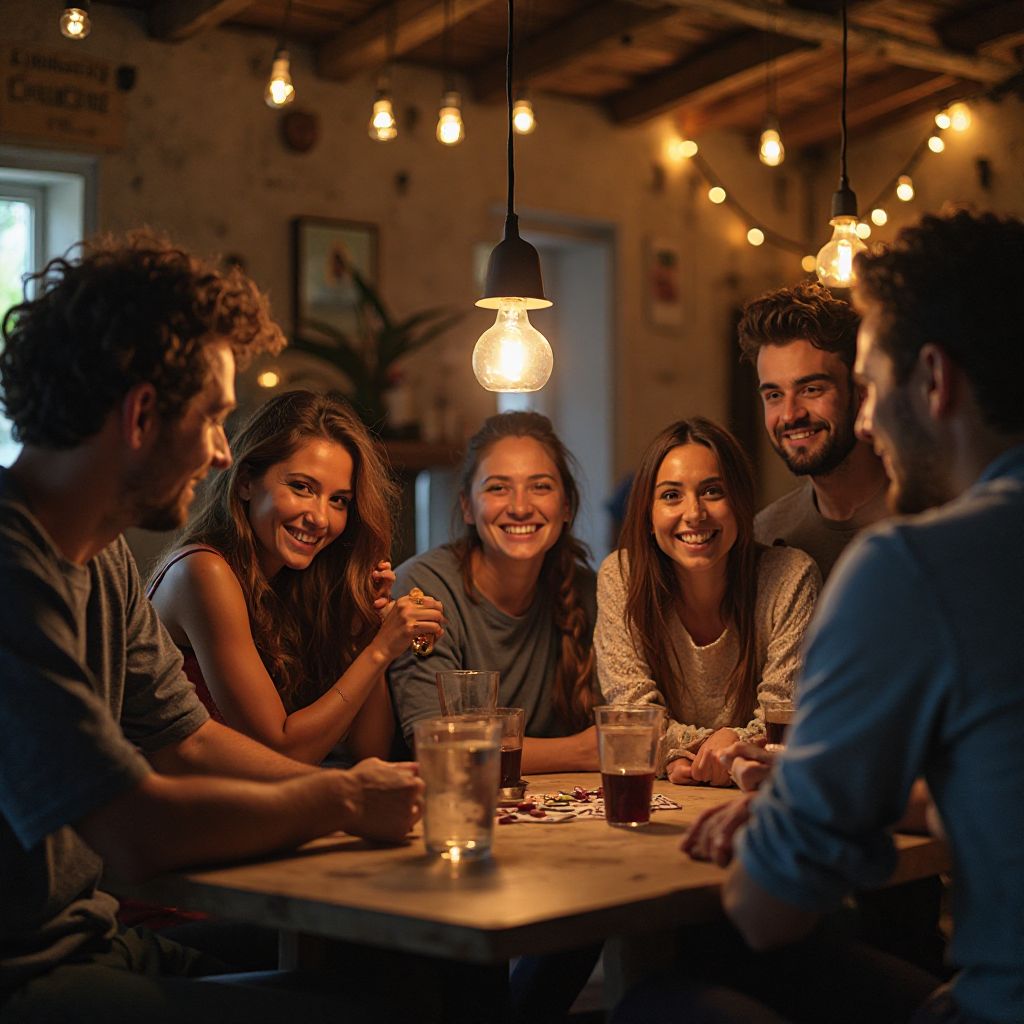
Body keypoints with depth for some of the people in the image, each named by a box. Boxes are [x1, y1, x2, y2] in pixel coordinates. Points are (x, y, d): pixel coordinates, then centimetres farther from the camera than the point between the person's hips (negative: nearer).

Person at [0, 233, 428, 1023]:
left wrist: (368, 793, 2)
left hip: (86, 942, 9)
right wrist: (339, 801, -10)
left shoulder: (104, 561, 9)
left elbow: (190, 743, 15)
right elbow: (142, 831, -27)